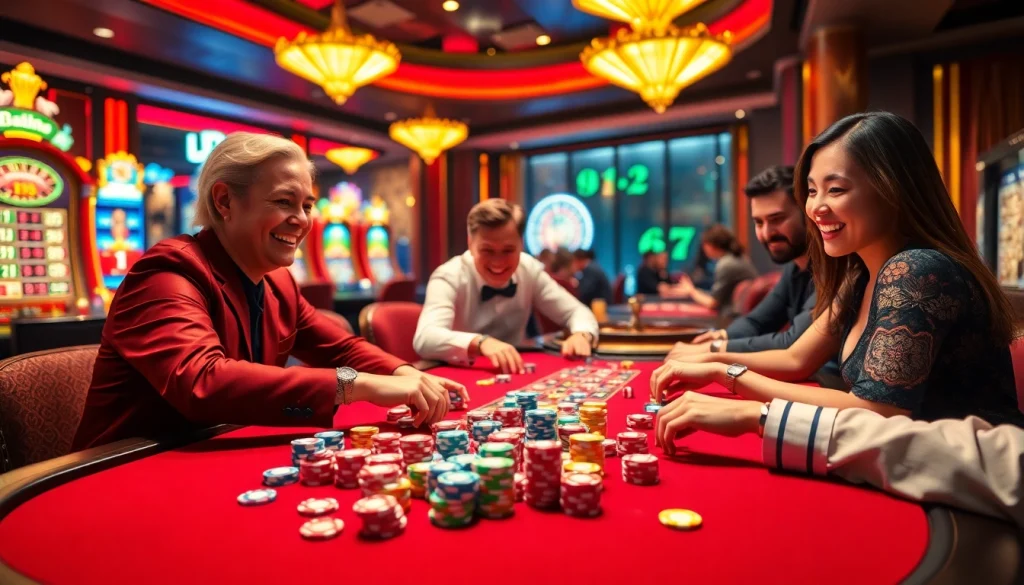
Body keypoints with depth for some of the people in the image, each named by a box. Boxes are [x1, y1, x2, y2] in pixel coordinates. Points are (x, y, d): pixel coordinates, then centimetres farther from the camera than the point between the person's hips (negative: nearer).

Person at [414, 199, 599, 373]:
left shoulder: (529, 270, -5)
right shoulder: (448, 278, -15)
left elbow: (577, 312, 3)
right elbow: (424, 339, -30)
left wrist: (581, 335, -18)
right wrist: (481, 342, -45)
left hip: (513, 376, 3)